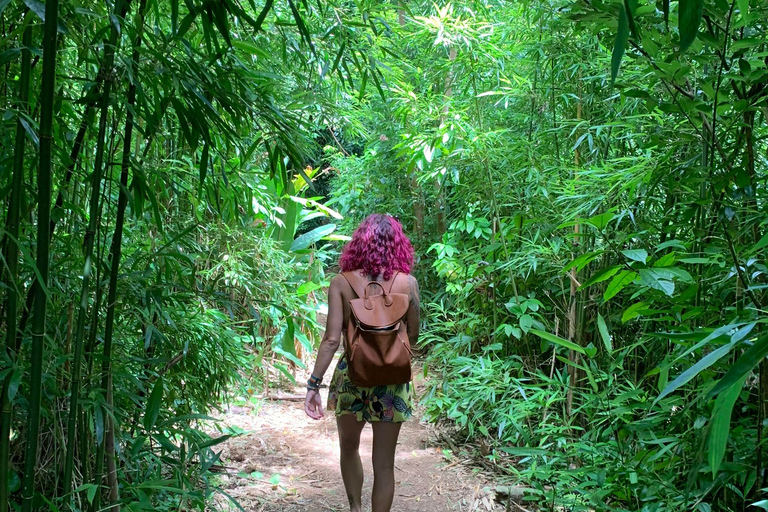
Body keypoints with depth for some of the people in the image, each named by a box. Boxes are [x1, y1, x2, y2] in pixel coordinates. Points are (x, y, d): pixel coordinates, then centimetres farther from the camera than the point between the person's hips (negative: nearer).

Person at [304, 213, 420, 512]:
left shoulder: (341, 283, -9)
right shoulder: (407, 283, -7)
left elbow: (331, 339, -13)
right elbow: (413, 336, 1)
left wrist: (314, 384, -9)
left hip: (351, 375, 1)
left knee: (349, 447, 26)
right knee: (384, 463, 11)